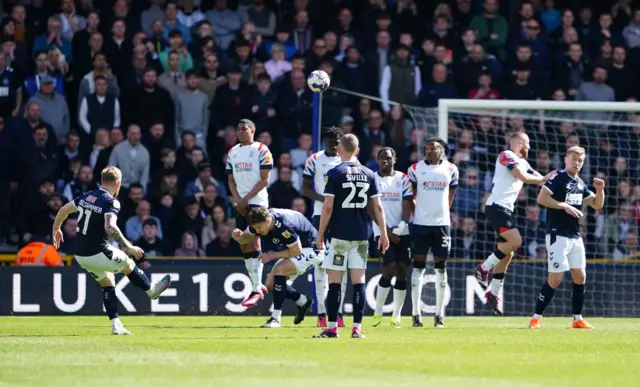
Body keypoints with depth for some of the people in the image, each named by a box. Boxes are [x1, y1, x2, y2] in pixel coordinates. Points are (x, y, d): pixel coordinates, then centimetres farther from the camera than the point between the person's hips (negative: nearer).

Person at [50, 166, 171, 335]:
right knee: (129, 264, 19)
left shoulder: (86, 196, 5)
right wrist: (128, 247, -28)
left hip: (80, 256, 7)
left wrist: (56, 229, 32)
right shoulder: (111, 202, -17)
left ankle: (116, 325, 20)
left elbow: (64, 210, 15)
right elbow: (110, 227, -33)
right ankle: (152, 290, 42)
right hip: (98, 254, -7)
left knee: (107, 282, 23)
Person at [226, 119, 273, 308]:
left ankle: (256, 290, -14)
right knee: (244, 245, 6)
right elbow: (231, 180, 15)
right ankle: (258, 285, 16)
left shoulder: (261, 150, -5)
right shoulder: (233, 152, 14)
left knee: (253, 242, -14)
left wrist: (246, 198, -13)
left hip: (257, 202, -7)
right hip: (240, 204, 7)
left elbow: (264, 180, -8)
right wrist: (238, 199, -2)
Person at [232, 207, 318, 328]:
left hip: (310, 249, -9)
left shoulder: (284, 226, -36)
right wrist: (238, 236, -24)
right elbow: (245, 237, 0)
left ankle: (275, 318, -23)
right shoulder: (259, 221, -14)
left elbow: (297, 251, -27)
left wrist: (272, 256, -23)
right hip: (293, 248, 9)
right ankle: (303, 302, 24)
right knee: (270, 284, 1)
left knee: (279, 270, -28)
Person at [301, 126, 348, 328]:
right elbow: (306, 188, 1)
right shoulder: (314, 160, 3)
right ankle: (321, 313, 0)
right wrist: (324, 199, -15)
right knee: (320, 262, -2)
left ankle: (338, 312, 2)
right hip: (321, 215, -1)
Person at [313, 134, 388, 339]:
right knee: (359, 281, 4)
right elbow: (377, 207, 6)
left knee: (334, 281, 1)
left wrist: (320, 234, -2)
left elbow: (328, 207, -9)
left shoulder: (334, 174, -6)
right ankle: (357, 328, 1)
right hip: (361, 236, 4)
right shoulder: (368, 174, 6)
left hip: (340, 235, -4)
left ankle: (332, 327, 1)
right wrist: (383, 234, 12)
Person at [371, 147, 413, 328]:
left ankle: (397, 315, 6)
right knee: (389, 271, -14)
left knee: (401, 272, 0)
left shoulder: (403, 179, 8)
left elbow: (407, 205, 2)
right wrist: (387, 230, -10)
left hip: (402, 233, 2)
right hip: (383, 232, -2)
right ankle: (378, 312, -1)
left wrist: (402, 225, -15)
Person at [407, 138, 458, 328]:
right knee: (418, 266, -2)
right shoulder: (415, 169, 0)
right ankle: (416, 313, 1)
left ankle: (439, 314, 8)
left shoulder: (451, 170, 5)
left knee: (441, 267, 4)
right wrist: (415, 215, 5)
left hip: (442, 224, 1)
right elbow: (410, 196, 7)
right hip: (420, 224, -1)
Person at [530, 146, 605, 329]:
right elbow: (541, 198, -18)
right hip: (558, 235, -8)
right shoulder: (558, 178, -8)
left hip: (575, 237, 8)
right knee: (555, 279, -11)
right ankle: (536, 318, -2)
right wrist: (565, 206, -22)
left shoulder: (580, 184, 14)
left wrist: (600, 190, 1)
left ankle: (578, 319, 16)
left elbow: (597, 205, 19)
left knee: (580, 277, 7)